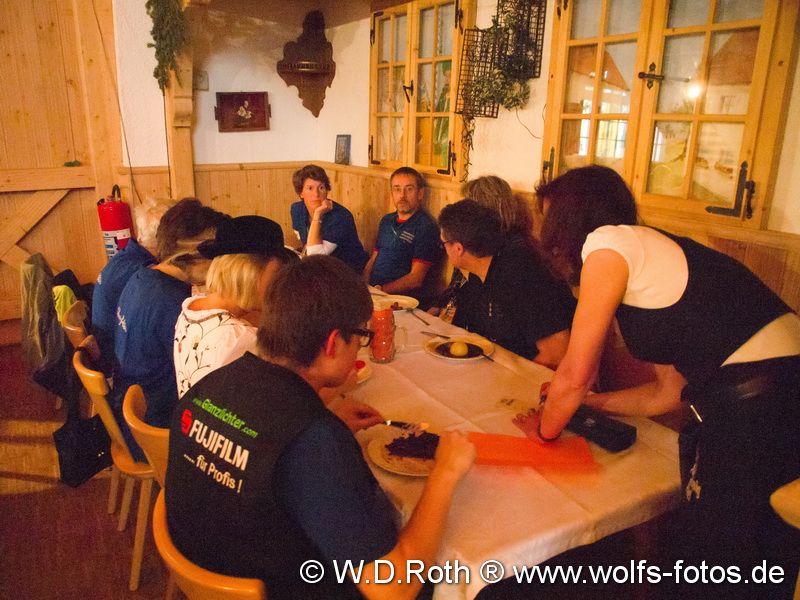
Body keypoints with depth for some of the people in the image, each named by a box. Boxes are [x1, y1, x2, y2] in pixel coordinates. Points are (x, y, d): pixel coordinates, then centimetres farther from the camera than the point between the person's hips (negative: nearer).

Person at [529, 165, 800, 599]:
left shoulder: (608, 242, -6)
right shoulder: (643, 249, 20)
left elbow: (575, 374, -7)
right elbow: (670, 391, 20)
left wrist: (544, 428, 12)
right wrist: (586, 402, 27)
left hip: (752, 410, -9)